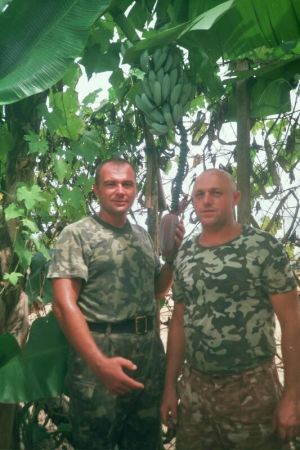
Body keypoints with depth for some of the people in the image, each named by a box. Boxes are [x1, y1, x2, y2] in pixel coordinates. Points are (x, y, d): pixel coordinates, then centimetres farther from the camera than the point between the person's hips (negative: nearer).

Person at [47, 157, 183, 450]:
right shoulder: (76, 234, -8)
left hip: (151, 354, 6)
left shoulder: (142, 236, 11)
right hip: (100, 354, -6)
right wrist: (100, 363, -24)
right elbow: (64, 304, -16)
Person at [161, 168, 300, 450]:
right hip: (193, 388, 4)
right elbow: (178, 323, 8)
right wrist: (170, 386, 7)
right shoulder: (184, 255, 4)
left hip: (252, 389, -4)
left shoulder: (264, 247, -10)